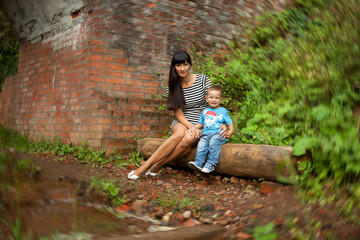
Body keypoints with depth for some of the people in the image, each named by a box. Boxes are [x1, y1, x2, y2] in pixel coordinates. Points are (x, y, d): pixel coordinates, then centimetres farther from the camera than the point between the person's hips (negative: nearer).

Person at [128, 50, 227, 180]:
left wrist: (222, 123, -14)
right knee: (181, 133, -37)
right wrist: (190, 126, -22)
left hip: (201, 125, -1)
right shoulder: (173, 86, 1)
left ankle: (157, 166, -30)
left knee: (189, 138, -37)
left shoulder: (203, 80, -3)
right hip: (181, 123, 1)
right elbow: (178, 114, -3)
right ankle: (146, 166, -36)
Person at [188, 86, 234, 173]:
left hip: (218, 134, -3)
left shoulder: (223, 111, 15)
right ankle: (198, 163, -34)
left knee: (213, 143, -34)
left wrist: (231, 131, -6)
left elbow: (230, 123, 13)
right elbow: (200, 123, 33)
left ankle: (211, 164, -36)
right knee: (201, 145, -27)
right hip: (206, 134, 3)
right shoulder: (205, 111, 26)